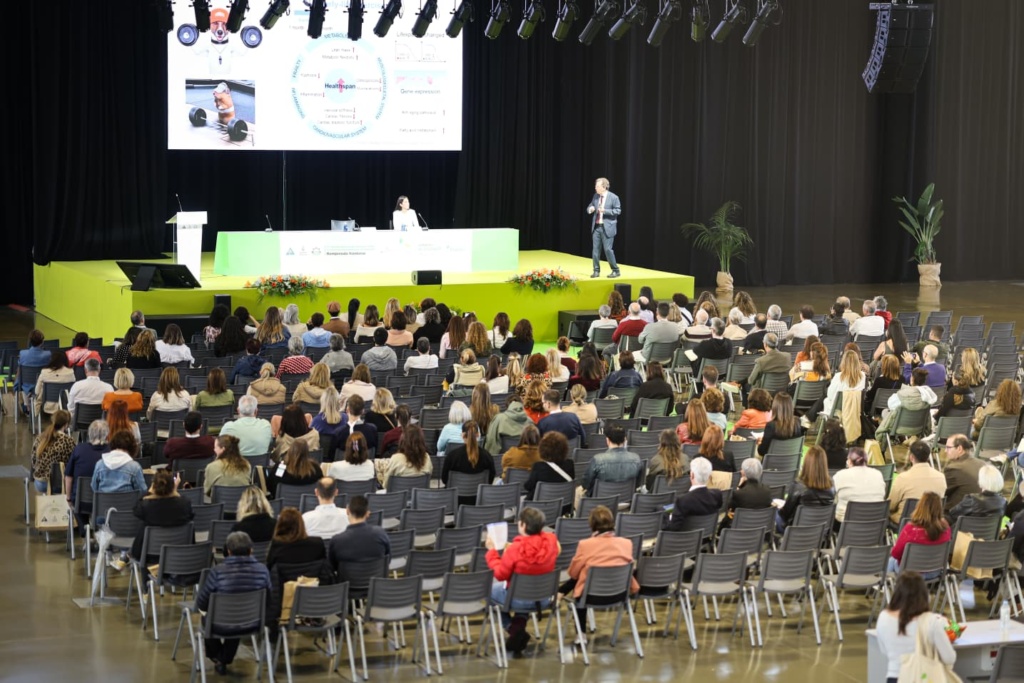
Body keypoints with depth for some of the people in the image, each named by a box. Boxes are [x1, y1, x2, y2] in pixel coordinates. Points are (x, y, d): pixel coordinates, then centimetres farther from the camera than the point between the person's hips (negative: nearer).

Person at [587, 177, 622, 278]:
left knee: (608, 249, -6)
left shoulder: (613, 197, -8)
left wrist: (605, 211, -20)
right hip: (596, 227, 6)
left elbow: (618, 211, -9)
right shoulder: (596, 196, 9)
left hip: (607, 227, -6)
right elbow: (590, 207, 18)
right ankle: (596, 271, 13)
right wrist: (590, 209, -7)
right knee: (596, 249, 5)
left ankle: (615, 270, 6)